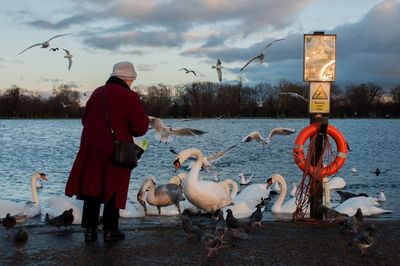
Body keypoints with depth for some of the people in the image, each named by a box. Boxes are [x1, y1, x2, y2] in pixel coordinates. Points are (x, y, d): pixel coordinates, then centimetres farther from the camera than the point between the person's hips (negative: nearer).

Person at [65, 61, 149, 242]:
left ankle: (90, 230, 14)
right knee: (113, 190, 8)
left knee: (92, 188, 12)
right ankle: (110, 231, 14)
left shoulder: (97, 93, 6)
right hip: (117, 153, -4)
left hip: (91, 149, 5)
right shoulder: (129, 97, -12)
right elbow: (141, 127, -14)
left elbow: (85, 120, 12)